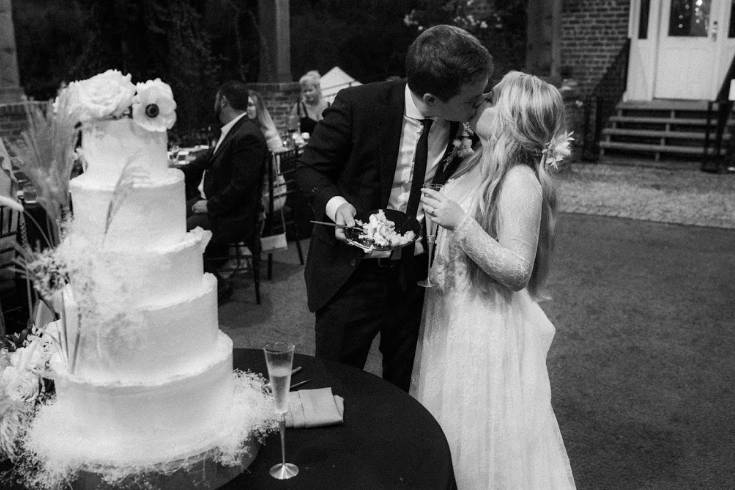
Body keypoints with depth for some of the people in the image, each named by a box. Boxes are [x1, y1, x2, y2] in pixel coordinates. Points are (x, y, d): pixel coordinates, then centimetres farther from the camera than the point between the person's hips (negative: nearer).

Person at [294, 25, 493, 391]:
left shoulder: (470, 125, -9)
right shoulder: (357, 105, -19)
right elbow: (309, 169, -7)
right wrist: (335, 203, -26)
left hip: (419, 275, 3)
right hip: (351, 274, -2)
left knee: (404, 388, 19)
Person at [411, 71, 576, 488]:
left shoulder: (520, 181, -22)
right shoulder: (477, 165, 4)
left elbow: (517, 271, -25)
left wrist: (460, 223, -29)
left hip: (487, 327, -8)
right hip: (448, 316, 8)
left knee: (484, 440, 9)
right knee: (445, 434, 23)